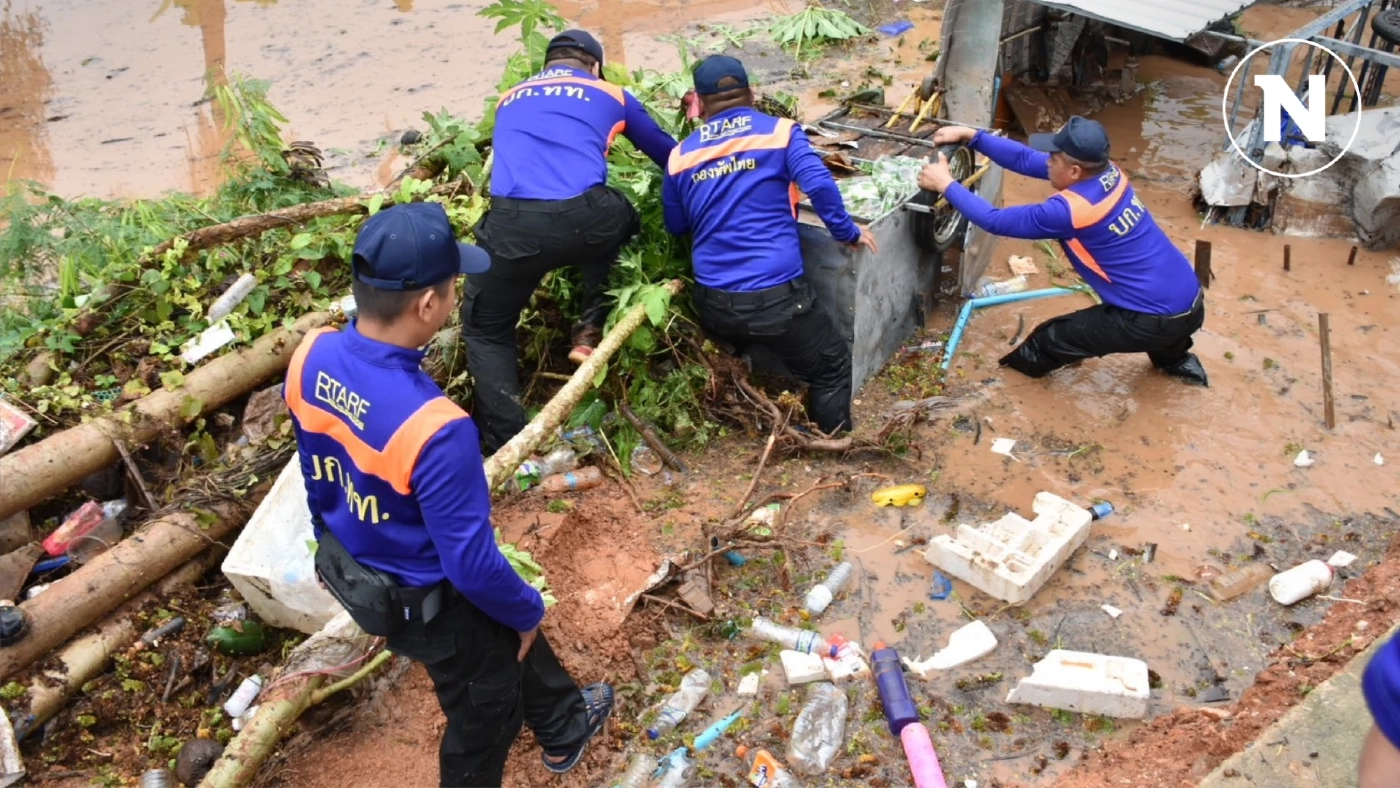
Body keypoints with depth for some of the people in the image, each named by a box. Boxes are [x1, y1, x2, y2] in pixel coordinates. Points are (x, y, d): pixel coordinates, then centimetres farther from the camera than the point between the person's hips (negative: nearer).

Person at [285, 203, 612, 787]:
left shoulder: (312, 358, -16)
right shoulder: (434, 428, -40)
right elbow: (472, 564, -29)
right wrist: (529, 609, -8)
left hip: (357, 572, 8)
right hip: (432, 602, -8)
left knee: (509, 638, 32)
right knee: (482, 717, 22)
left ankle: (564, 728, 58)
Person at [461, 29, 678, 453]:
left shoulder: (510, 98, 33)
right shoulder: (611, 94, 27)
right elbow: (668, 154, 40)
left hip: (512, 224, 1)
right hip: (584, 218, -1)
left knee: (485, 330, 23)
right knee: (619, 224, 36)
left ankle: (508, 446, 12)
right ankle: (591, 333, 26)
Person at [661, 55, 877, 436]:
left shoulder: (681, 154, 10)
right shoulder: (779, 131, 1)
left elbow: (675, 226, 20)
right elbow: (818, 184, -13)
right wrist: (848, 233, 1)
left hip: (713, 303, 4)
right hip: (775, 296, -4)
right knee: (832, 367, 18)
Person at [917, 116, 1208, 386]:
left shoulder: (1070, 211, -24)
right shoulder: (1106, 171, 0)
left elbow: (995, 221, -14)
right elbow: (1025, 159, 7)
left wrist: (946, 185, -5)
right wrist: (971, 135, 5)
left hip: (1157, 321, -8)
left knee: (1051, 338, 9)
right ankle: (1175, 358, 48)